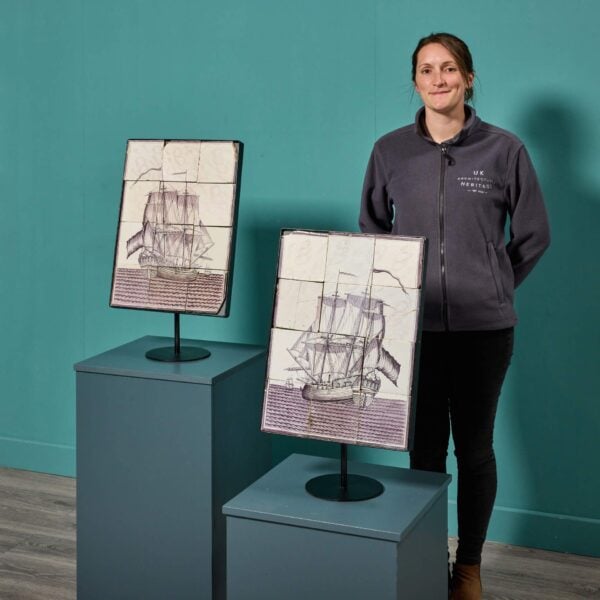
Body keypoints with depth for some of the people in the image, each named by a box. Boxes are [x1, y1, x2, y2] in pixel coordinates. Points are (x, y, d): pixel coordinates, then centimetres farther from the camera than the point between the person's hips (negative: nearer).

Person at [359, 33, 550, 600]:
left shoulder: (504, 150, -3)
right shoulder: (390, 151, 2)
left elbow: (533, 235, 6)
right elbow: (371, 228, 16)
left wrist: (490, 286, 8)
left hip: (483, 327, -1)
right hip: (414, 325, 1)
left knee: (474, 448, 9)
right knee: (424, 448, 8)